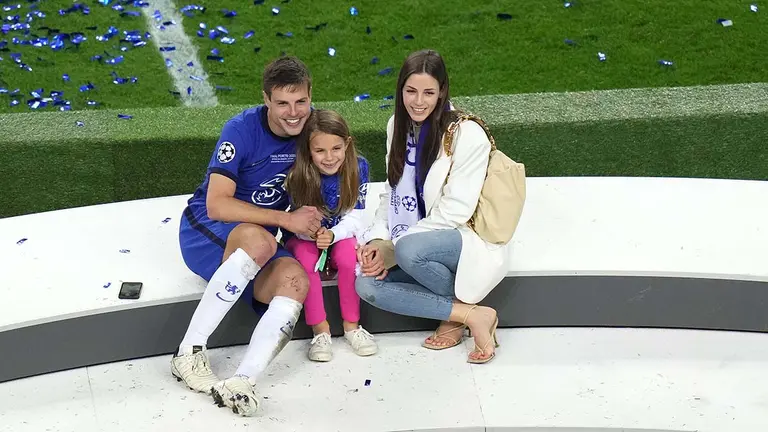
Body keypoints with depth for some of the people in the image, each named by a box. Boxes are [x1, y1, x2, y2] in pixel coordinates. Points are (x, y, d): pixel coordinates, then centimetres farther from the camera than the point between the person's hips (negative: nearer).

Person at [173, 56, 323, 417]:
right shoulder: (242, 129, -18)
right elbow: (217, 205, -22)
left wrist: (314, 221, -4)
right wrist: (286, 219, -24)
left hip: (262, 242, 5)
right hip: (206, 231, -4)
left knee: (295, 279, -29)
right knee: (259, 241, -39)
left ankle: (240, 384, -40)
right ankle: (189, 352, -30)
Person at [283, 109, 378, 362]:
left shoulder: (358, 167, -14)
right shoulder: (298, 175, -16)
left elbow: (354, 217, -14)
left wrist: (332, 234, -34)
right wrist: (313, 232, -36)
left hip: (342, 236, 0)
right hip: (305, 238, 0)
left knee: (348, 254, -31)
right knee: (306, 256, -32)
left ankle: (351, 325, -15)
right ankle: (320, 329, -22)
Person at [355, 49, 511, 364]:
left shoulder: (467, 135, -17)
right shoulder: (398, 126, 4)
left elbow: (453, 212, -19)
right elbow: (391, 193, 10)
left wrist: (391, 251, -19)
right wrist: (378, 240, -9)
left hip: (466, 240, -7)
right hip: (418, 243, 7)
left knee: (409, 249, -36)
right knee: (366, 285, -18)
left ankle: (471, 311, -11)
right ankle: (466, 314, -13)